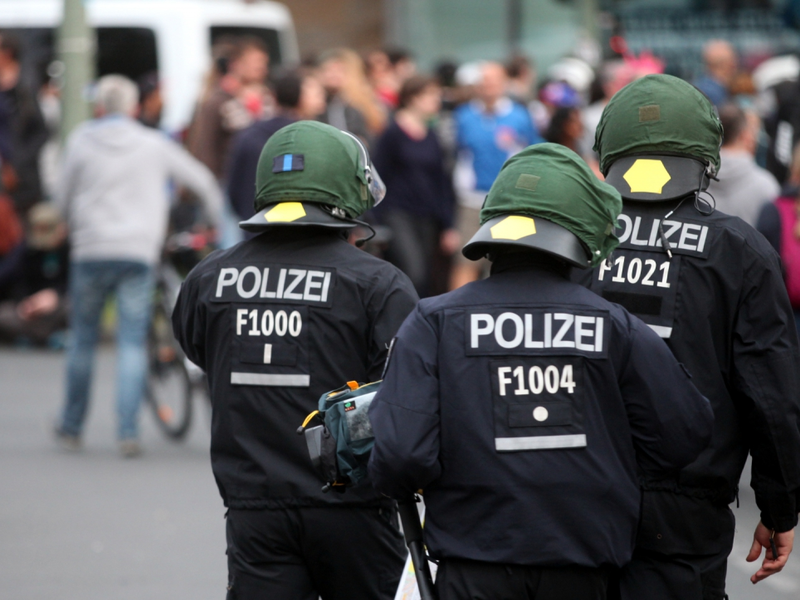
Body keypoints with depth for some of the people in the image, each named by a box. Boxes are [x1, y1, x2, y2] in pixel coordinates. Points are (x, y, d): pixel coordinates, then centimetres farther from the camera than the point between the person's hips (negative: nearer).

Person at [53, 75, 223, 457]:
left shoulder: (80, 141, 4)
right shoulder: (154, 144, 7)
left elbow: (63, 201, 8)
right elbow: (201, 180, 13)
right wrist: (220, 224, 27)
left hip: (90, 251, 0)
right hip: (139, 252, 0)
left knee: (82, 339, 13)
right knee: (133, 342, 0)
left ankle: (71, 428, 20)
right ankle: (128, 431, -12)